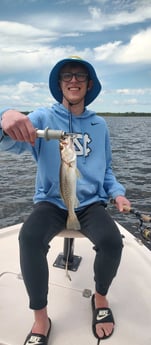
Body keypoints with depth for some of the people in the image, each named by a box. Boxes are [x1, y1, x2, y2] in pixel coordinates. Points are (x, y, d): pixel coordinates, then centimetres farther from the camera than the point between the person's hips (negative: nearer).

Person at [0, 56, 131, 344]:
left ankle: (100, 297, 10)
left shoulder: (99, 125, 9)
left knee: (112, 242, -25)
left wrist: (117, 193, -2)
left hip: (91, 203, 2)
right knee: (29, 238, -30)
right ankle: (40, 318, -5)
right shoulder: (43, 118, -1)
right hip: (51, 201, -1)